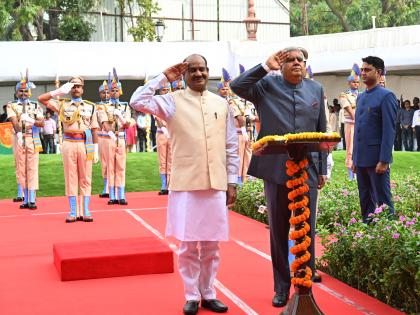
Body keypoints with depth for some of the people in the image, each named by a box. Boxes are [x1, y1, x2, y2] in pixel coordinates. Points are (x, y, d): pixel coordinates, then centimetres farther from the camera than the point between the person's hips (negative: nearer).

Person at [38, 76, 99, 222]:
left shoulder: (90, 106, 11)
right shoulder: (62, 104, 10)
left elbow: (94, 130, 8)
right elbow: (41, 99, 3)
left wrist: (96, 150, 3)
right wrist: (59, 91, 0)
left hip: (85, 144, 0)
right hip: (69, 143, 0)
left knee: (85, 178, 2)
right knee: (70, 178, 1)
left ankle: (86, 211, 5)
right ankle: (73, 212, 6)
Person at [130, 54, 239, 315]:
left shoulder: (222, 104, 9)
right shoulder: (172, 101, 1)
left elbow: (231, 147, 11)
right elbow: (137, 101, -14)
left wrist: (232, 181, 7)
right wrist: (164, 78, -6)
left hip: (216, 184, 3)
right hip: (185, 184, -2)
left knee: (211, 245, 9)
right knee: (188, 245, 3)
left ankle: (208, 294, 22)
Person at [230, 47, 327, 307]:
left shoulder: (316, 89, 10)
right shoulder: (267, 85, 3)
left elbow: (322, 132, 12)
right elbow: (237, 86, -14)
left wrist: (323, 169, 8)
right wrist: (266, 66, -11)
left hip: (308, 170, 1)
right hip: (275, 170, -1)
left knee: (307, 230, 6)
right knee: (278, 230, 8)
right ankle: (282, 288, 20)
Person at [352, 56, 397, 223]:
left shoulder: (386, 96, -8)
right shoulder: (361, 97, 15)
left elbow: (389, 130, -13)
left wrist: (384, 160, -17)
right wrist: (355, 158, 15)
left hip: (376, 159, -7)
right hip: (361, 159, 7)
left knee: (383, 201, -1)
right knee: (365, 202, 11)